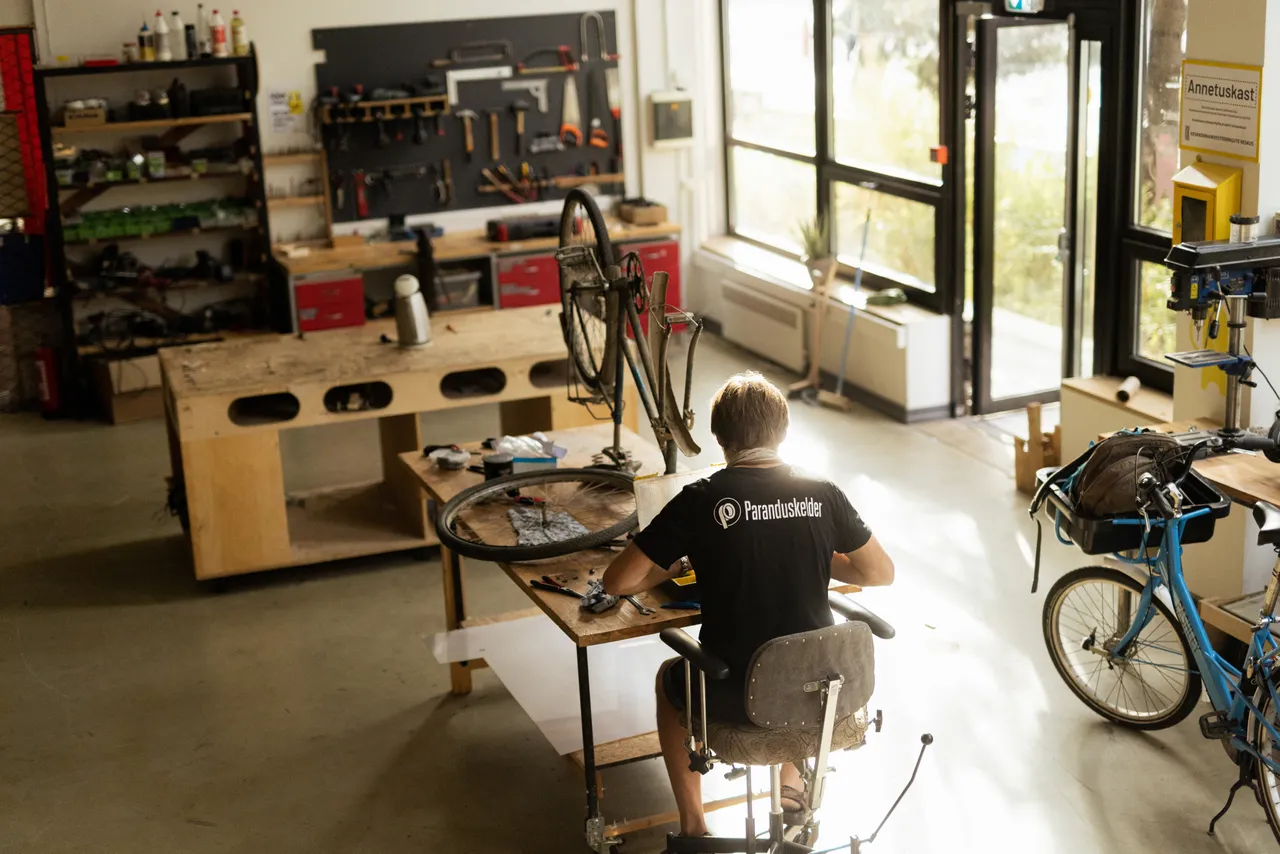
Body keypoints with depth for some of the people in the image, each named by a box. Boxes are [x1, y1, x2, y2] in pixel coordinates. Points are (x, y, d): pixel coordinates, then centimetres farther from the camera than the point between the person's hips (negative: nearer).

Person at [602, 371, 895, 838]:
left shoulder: (700, 501, -12)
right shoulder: (823, 494, -4)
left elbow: (618, 581, -9)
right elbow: (881, 572, 8)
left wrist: (673, 566, 9)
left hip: (736, 698, -3)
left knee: (669, 678, 32)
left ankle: (693, 825, 33)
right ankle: (791, 784, 45)